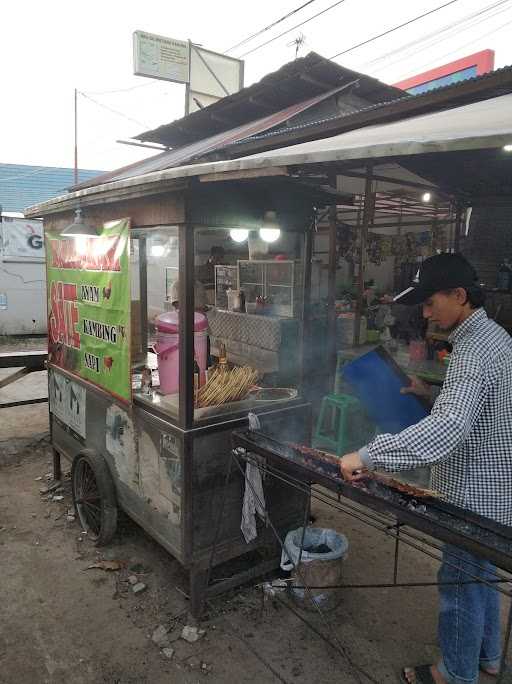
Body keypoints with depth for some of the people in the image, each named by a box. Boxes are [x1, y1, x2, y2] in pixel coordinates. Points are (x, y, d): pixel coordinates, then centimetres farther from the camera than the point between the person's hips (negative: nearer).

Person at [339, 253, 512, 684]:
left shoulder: (475, 349, -28)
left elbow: (449, 427, -42)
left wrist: (368, 456, -43)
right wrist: (431, 393, 9)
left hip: (476, 495, -10)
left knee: (461, 583, 10)